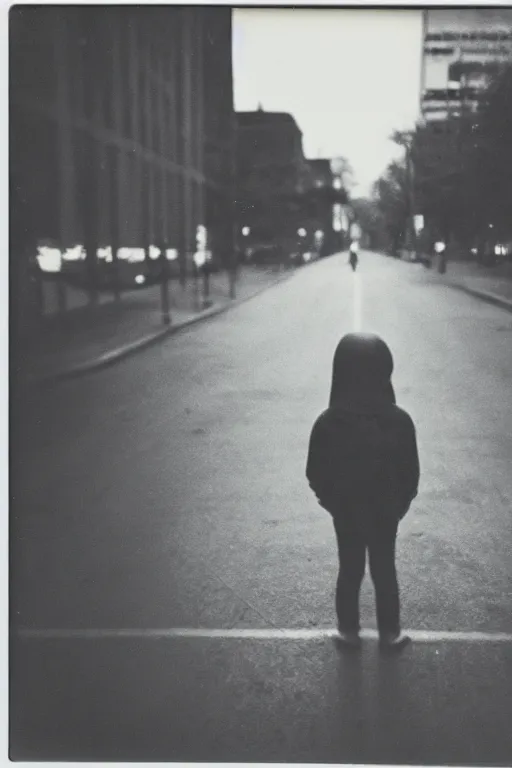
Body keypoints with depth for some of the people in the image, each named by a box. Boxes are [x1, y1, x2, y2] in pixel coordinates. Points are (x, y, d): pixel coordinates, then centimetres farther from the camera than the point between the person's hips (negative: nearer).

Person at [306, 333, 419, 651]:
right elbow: (411, 474, -11)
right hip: (385, 514, 0)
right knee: (385, 571, 19)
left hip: (345, 514, 0)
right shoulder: (399, 421, -22)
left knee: (349, 571, 19)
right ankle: (390, 632, 33)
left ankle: (349, 631, 33)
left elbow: (315, 475, -10)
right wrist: (400, 505, 8)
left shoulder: (327, 423, -21)